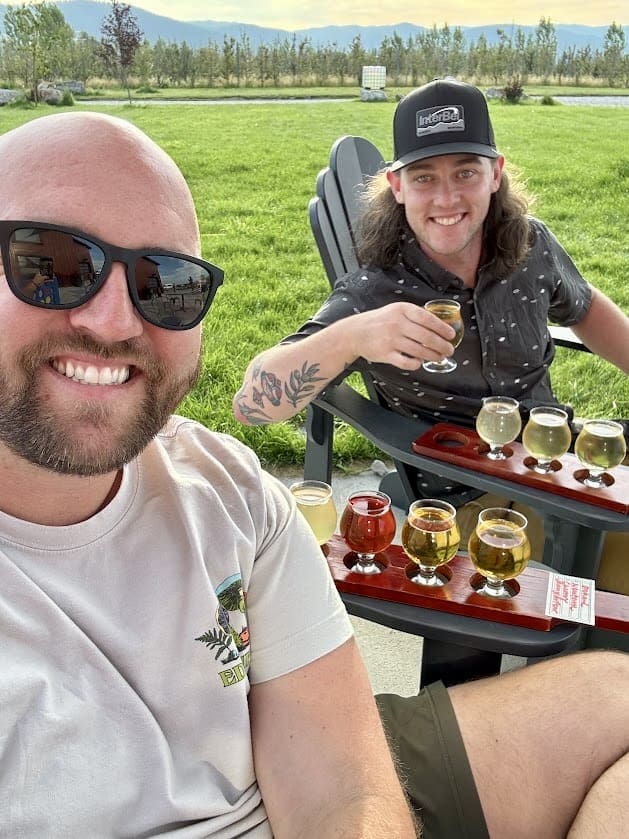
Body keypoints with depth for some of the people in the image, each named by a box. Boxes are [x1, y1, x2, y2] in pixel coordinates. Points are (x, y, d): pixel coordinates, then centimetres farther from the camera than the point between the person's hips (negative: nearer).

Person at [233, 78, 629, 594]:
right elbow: (251, 405, -27)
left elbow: (584, 309, 20)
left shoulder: (533, 247, -3)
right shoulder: (374, 295, -17)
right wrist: (348, 337, -44)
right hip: (470, 506, -5)